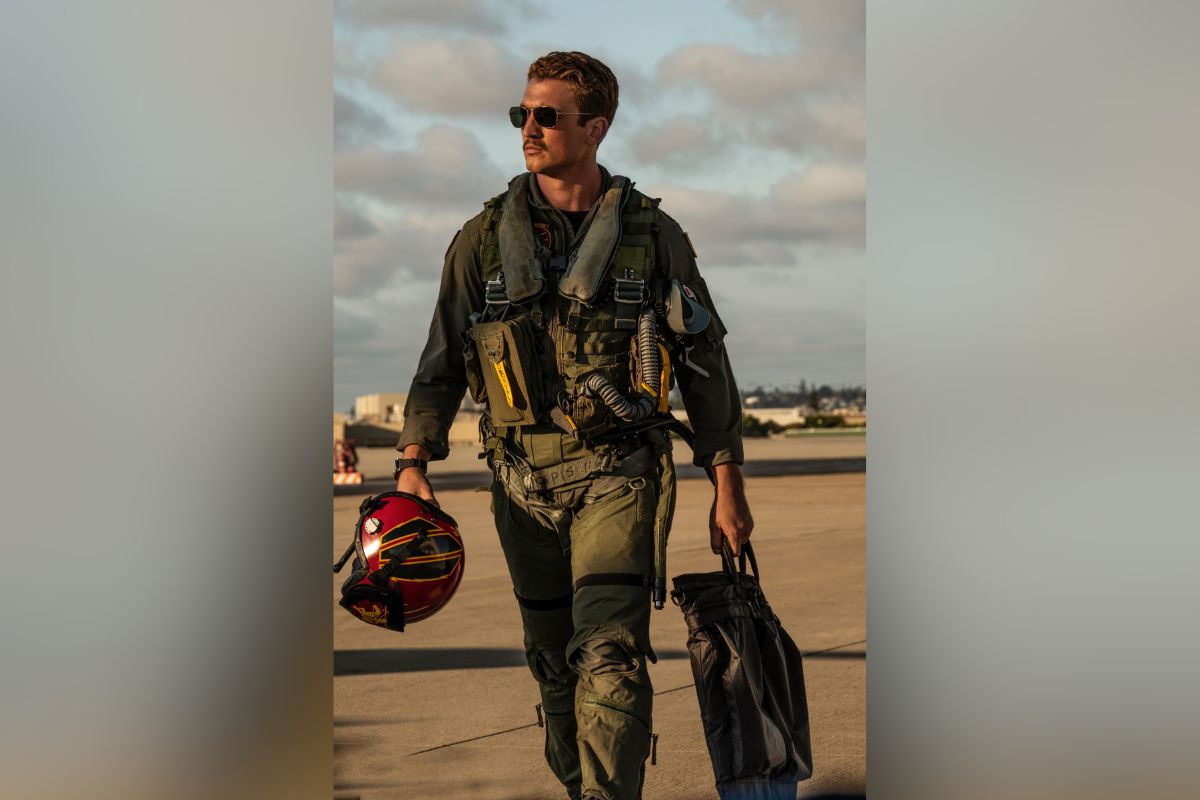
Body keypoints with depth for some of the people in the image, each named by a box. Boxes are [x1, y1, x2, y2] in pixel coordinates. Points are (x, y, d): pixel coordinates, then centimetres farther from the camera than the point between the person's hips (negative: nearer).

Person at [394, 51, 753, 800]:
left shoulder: (653, 234, 1)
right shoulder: (485, 239, 6)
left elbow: (706, 362, 5)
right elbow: (442, 360, 8)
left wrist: (729, 487, 2)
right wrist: (414, 462, -5)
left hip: (620, 472, -3)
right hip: (525, 477, 3)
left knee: (610, 654, -16)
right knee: (554, 660, 11)